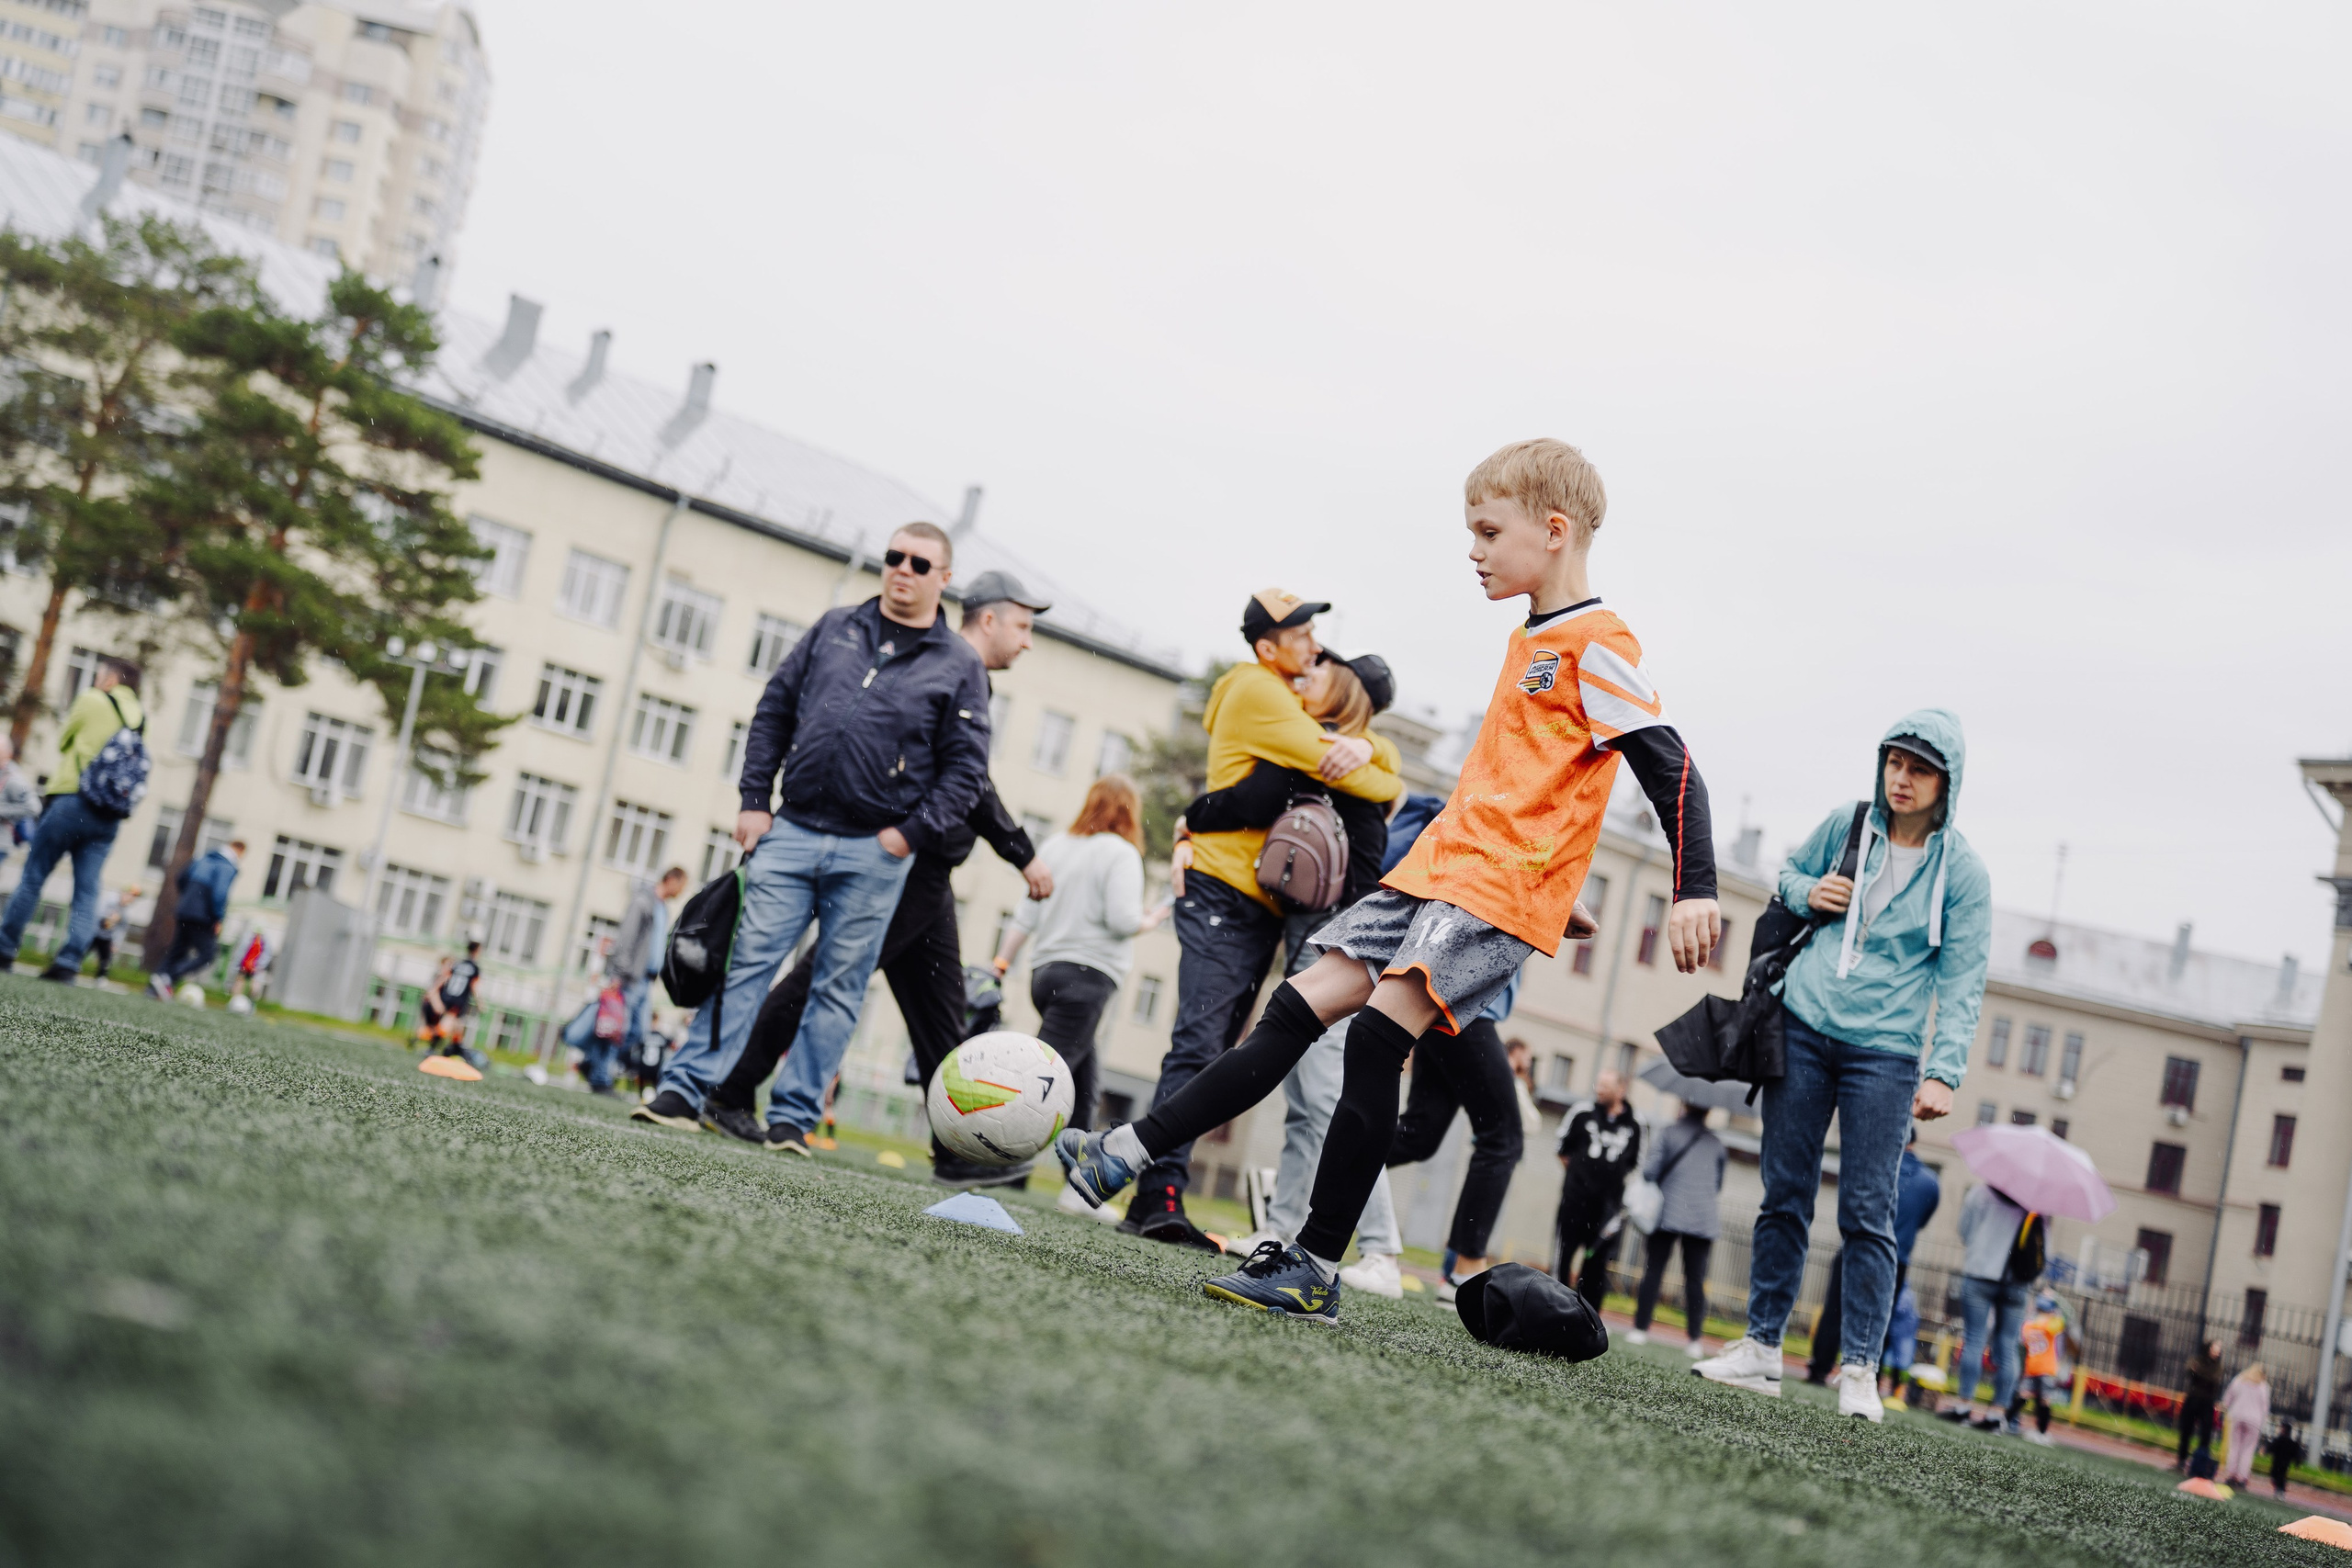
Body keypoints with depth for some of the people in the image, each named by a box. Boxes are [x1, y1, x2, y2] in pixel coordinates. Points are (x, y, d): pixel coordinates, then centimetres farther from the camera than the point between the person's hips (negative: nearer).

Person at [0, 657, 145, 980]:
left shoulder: (92, 701, -1)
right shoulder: (141, 718, 13)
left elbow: (63, 741, 10)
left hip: (73, 800, -4)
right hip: (111, 817, 4)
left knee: (33, 876, 5)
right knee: (87, 891, 1)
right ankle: (69, 962, -6)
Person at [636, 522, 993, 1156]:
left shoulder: (960, 666, 3)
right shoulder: (835, 627, 11)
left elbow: (966, 769, 0)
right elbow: (774, 711, 12)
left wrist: (912, 833, -10)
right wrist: (754, 800, 4)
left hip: (873, 854, -2)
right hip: (791, 833, 2)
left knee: (837, 989, 2)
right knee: (746, 962, -3)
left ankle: (793, 1117, 8)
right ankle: (684, 1090, -2)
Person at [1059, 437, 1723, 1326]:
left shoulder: (1597, 644, -9)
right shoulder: (1527, 639, 19)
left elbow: (1670, 767, -15)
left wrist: (1694, 891, -22)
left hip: (1502, 888, -9)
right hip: (1437, 868, 9)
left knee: (1379, 1034, -18)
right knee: (1298, 1009, 4)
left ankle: (1316, 1272, -15)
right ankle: (1130, 1154, 4)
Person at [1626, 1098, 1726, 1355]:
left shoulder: (1670, 1133, -1)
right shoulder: (1716, 1144, 9)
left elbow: (1650, 1170, -6)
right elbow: (1719, 1185, 15)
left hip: (1668, 1215, -2)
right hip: (1703, 1220, 2)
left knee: (1653, 1271, 4)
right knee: (1696, 1279, 3)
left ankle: (1641, 1328, 0)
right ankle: (1695, 1339, 0)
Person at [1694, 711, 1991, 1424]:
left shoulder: (1962, 872, -4)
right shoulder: (1846, 825, 3)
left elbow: (1962, 984, -6)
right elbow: (1789, 872, 22)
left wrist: (1943, 1072, -17)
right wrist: (1808, 892, -3)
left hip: (1884, 1052, -3)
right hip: (1803, 1028, 3)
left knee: (1868, 1212, -7)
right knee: (1785, 1196, 5)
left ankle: (1860, 1371, -3)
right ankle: (1761, 1347, 11)